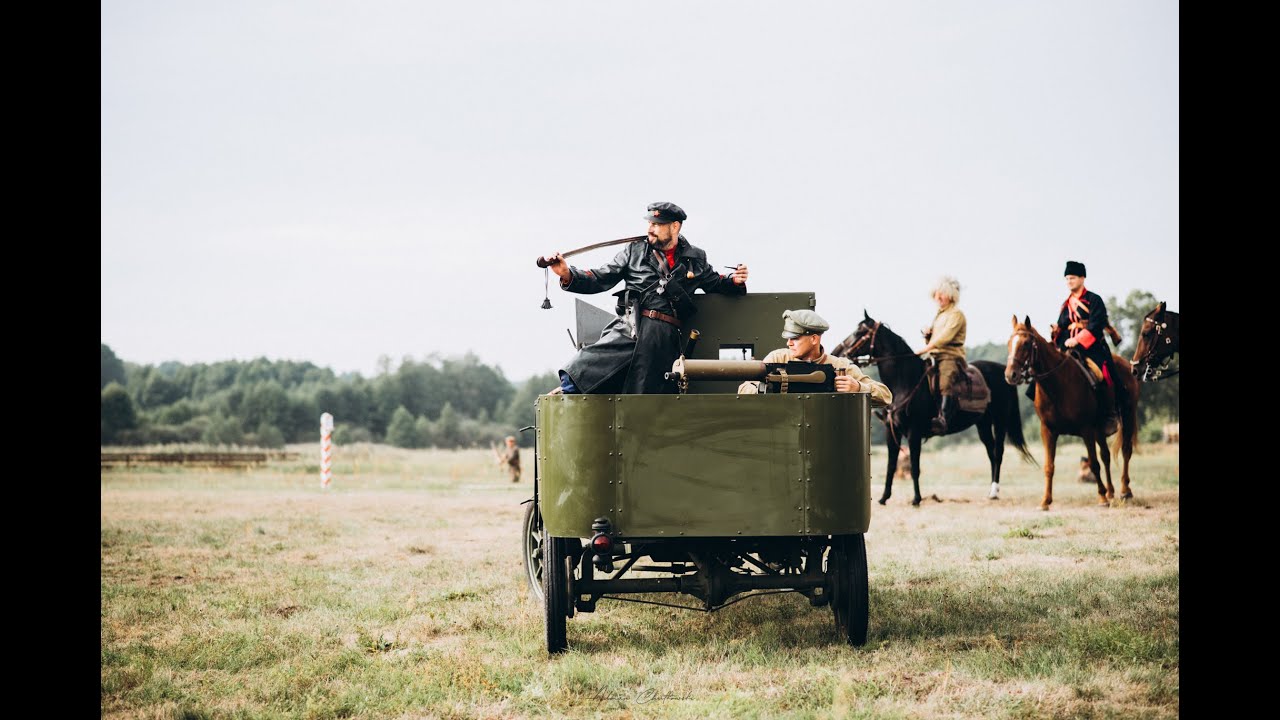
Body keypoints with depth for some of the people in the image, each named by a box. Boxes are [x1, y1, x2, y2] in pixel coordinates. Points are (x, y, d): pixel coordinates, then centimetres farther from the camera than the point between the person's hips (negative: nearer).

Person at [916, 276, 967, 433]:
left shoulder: (956, 315, -2)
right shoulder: (938, 315, 24)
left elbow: (945, 337, -17)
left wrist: (925, 349, -25)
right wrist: (927, 335, 7)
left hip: (951, 357, -10)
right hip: (934, 357, 10)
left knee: (946, 382, -35)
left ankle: (943, 420, -54)